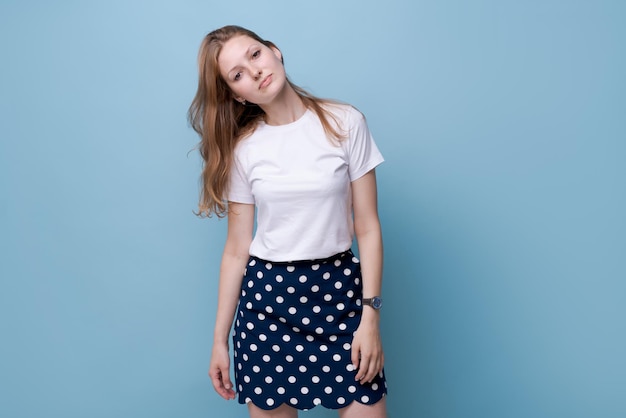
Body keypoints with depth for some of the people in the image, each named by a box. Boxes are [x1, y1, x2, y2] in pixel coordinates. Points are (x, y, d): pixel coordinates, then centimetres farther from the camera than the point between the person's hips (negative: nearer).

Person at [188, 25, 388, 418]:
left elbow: (368, 228, -2)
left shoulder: (345, 123, -2)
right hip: (266, 297, 1)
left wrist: (371, 315, -8)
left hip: (339, 294, -1)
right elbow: (236, 249, 4)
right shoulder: (242, 148, 2)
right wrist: (220, 339, 5)